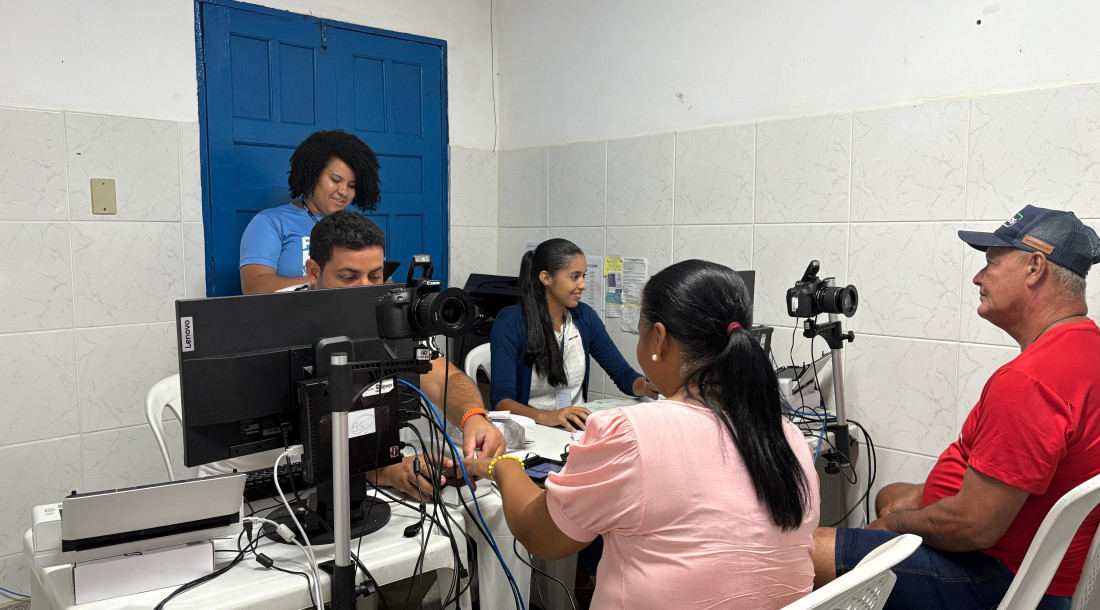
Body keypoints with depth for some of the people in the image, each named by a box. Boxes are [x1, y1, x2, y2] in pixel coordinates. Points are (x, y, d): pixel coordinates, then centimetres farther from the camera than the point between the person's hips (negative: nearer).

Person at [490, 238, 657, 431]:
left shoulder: (585, 316, 5)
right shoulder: (510, 322, -12)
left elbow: (624, 375, 7)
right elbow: (501, 399, -20)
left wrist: (650, 387, -16)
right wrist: (545, 417, -39)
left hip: (577, 427, 4)